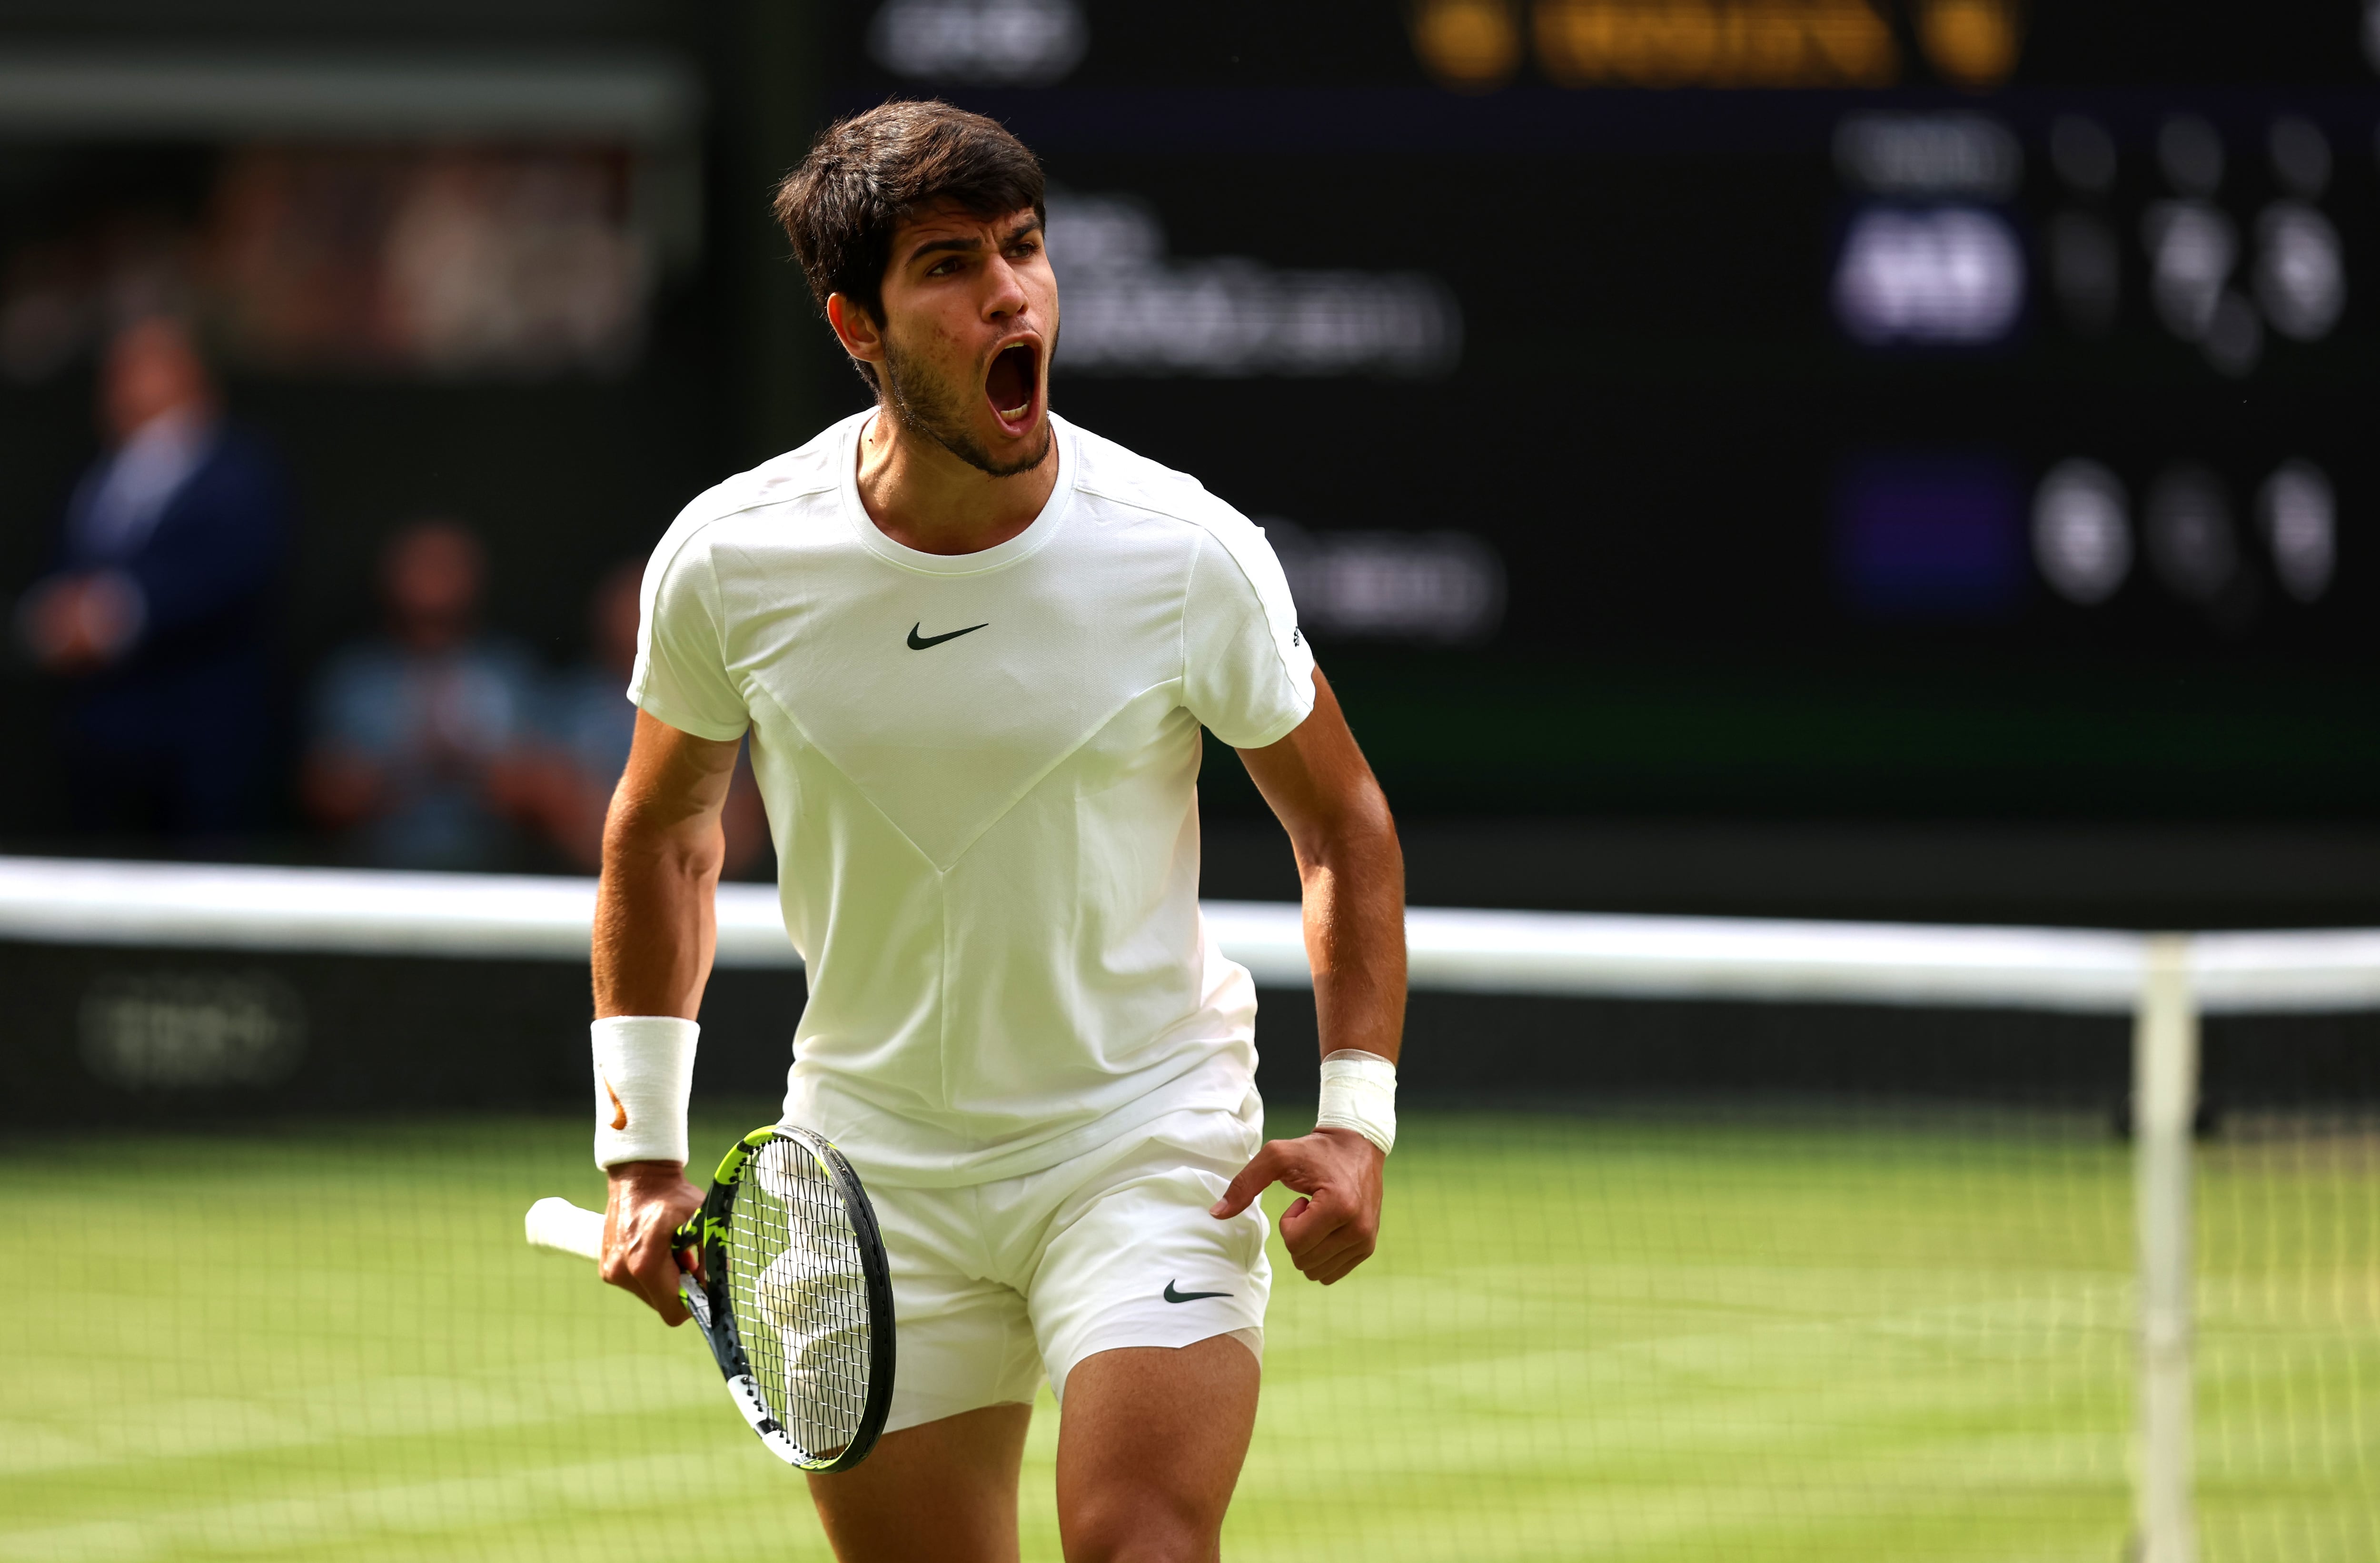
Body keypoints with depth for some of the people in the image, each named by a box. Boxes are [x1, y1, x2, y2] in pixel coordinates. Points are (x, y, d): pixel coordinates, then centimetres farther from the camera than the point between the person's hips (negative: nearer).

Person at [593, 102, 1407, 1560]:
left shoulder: (1189, 554, -13)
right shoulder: (726, 562, -9)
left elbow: (1343, 822, 2)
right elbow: (666, 831, 10)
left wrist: (1357, 1117, -7)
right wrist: (643, 1152, 7)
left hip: (1148, 1138, -2)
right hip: (873, 1172, 2)